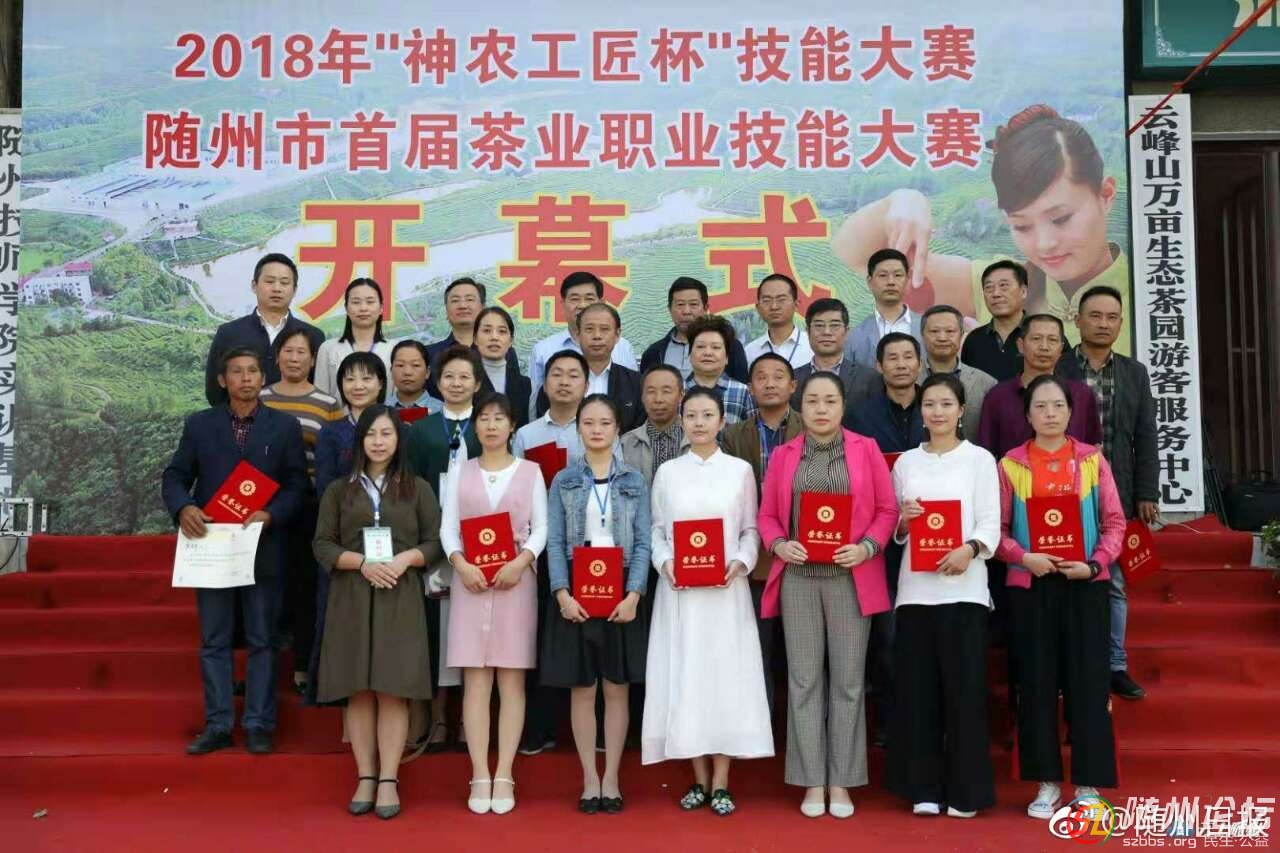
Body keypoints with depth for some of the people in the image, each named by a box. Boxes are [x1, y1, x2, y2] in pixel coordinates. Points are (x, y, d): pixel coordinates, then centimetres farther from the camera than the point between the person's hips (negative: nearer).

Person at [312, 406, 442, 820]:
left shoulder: (418, 489, 10)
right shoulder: (339, 490, 11)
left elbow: (434, 542, 5)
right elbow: (322, 545, 4)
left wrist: (404, 559, -14)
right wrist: (363, 562, -12)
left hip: (400, 599, -1)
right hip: (351, 599, 1)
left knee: (393, 689, -5)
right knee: (359, 690, 1)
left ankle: (388, 781, 0)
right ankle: (365, 778, 7)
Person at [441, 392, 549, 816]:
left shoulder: (529, 471, 8)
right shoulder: (461, 471, 11)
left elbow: (541, 527, 3)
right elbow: (448, 527, 5)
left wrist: (520, 562, -14)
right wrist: (460, 564, -12)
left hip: (515, 579, -1)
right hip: (470, 581, 1)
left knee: (511, 681, 0)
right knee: (475, 682, 0)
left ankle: (504, 776, 4)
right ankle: (480, 776, 3)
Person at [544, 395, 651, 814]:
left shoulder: (634, 481, 6)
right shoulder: (563, 481, 7)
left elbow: (643, 542, 0)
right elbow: (555, 542, 1)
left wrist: (633, 594, -12)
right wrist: (562, 593, -12)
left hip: (621, 593, 0)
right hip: (576, 593, 0)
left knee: (617, 688, 4)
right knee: (581, 689, 4)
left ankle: (611, 778, 14)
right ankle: (590, 778, 14)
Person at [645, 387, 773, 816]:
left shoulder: (740, 470, 5)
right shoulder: (667, 472, 8)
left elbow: (751, 529, 5)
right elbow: (656, 529, 8)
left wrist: (740, 563, -12)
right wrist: (665, 562, -10)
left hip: (726, 588, -1)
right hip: (679, 589, 1)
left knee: (725, 674, -1)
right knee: (685, 676, 2)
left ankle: (720, 783, 7)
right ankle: (700, 779, 14)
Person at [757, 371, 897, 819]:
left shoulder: (866, 449, 4)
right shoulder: (782, 455, 9)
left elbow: (887, 510, 2)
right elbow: (767, 515, 9)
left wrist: (867, 547, -13)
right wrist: (779, 544, -10)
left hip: (851, 578, -1)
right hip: (798, 578, 1)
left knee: (847, 680, 3)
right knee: (803, 679, 3)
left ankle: (841, 783, 12)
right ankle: (812, 782, 11)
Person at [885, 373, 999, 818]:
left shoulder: (980, 459, 5)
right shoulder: (906, 462, 13)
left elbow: (991, 521, -3)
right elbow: (894, 529, 14)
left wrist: (970, 549, -21)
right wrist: (903, 519, -7)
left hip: (963, 587, -3)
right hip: (915, 586, 3)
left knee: (963, 686, -3)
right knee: (917, 686, 4)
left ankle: (965, 790, 8)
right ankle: (924, 787, 13)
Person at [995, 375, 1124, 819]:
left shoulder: (1093, 459, 4)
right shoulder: (1010, 464, 3)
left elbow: (1115, 521, 2)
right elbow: (997, 528, 0)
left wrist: (1094, 563, -12)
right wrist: (1024, 557, -17)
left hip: (1084, 584, 0)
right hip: (1029, 586, 0)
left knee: (1087, 681, 1)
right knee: (1037, 683, 3)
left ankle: (1088, 785, 12)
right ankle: (1046, 783, 13)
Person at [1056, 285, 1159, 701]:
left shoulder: (1135, 373, 11)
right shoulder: (1054, 370, -1)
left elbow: (1145, 440, 9)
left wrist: (1146, 494, 3)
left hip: (1118, 496, 3)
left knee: (1114, 583, 10)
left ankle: (1114, 666, 19)